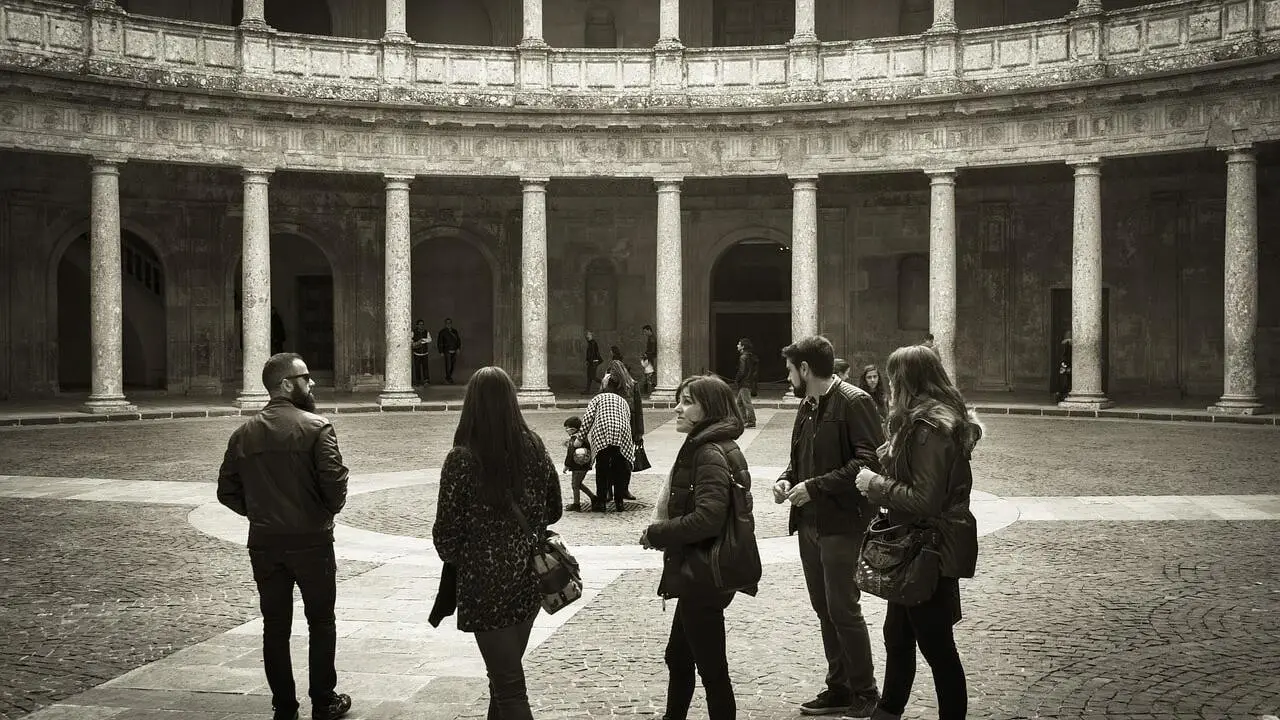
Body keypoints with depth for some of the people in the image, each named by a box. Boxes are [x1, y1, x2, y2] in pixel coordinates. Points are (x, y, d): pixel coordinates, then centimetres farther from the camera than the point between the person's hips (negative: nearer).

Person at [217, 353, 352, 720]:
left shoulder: (244, 434, 3)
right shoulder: (316, 428, -13)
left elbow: (227, 491, 4)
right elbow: (334, 483, -19)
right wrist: (330, 509, 1)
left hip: (264, 542, 4)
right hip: (311, 540, -4)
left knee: (275, 626, 12)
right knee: (321, 622, 11)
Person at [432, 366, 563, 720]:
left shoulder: (462, 458, -17)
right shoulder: (534, 447, -3)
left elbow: (446, 533, -12)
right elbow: (554, 511, 9)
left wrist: (456, 558, 9)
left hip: (486, 583, -5)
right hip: (529, 577, 5)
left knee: (508, 685, 4)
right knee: (508, 670, 23)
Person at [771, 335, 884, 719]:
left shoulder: (854, 402, -13)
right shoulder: (807, 407, 13)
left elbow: (869, 462, -19)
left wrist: (815, 487, -20)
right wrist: (786, 479, 2)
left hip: (842, 524, -8)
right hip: (810, 522, 8)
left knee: (843, 610, -3)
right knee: (824, 609, 13)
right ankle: (838, 687, 24)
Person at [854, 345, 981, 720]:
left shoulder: (930, 429, -22)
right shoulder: (939, 419, 10)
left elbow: (924, 500, -25)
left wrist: (875, 484, -16)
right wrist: (880, 481, 6)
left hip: (932, 551, -11)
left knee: (937, 646, 3)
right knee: (897, 635, 22)